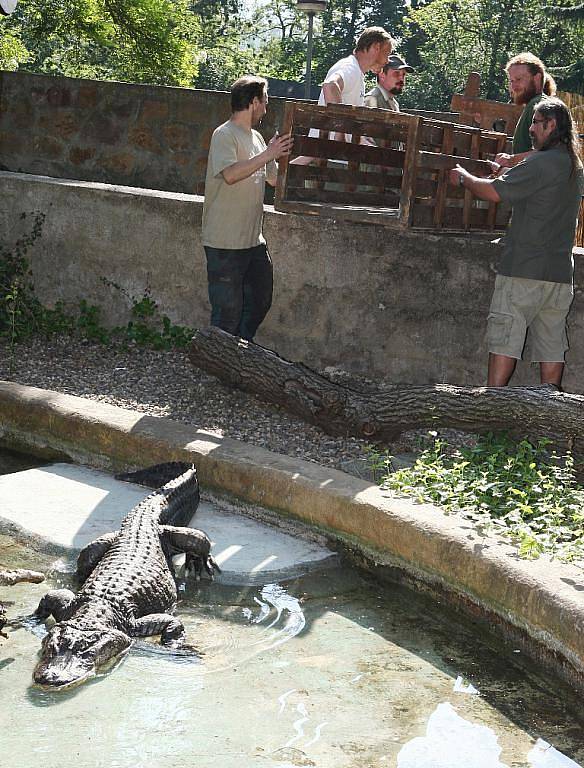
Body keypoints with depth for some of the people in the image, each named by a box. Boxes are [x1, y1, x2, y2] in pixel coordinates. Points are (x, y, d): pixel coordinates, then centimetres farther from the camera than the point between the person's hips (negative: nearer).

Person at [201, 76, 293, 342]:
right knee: (228, 312, -4)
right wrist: (268, 155, -26)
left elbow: (274, 177, 25)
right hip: (225, 243, -9)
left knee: (260, 302, 15)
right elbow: (230, 174, -29)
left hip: (253, 240, 9)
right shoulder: (224, 135, -12)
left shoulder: (256, 137, 16)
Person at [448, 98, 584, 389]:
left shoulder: (540, 163, -13)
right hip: (560, 271, 8)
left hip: (524, 269, -8)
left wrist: (463, 177, 1)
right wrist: (506, 171, 26)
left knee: (504, 339, -4)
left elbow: (494, 192, -14)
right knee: (551, 343, 7)